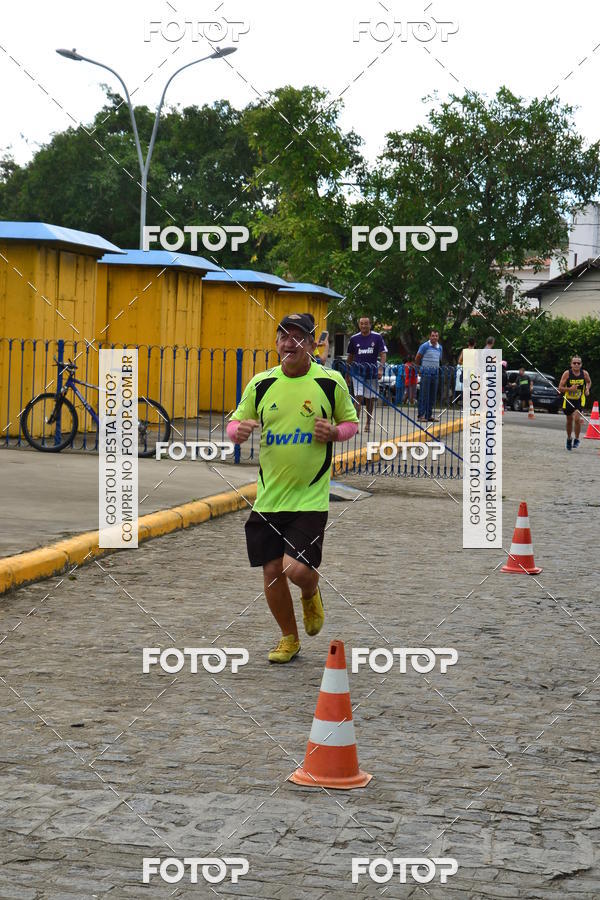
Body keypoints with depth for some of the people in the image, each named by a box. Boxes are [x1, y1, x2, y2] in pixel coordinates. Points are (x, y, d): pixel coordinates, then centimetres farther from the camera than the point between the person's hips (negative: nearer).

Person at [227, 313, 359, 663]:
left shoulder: (331, 381, -4)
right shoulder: (260, 383, 2)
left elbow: (351, 422, 9)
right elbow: (235, 424, 12)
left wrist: (334, 432, -13)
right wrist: (240, 429, -12)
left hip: (311, 497, -3)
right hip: (268, 497, 3)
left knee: (297, 569, -14)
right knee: (272, 571, 5)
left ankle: (312, 594, 24)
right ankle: (289, 638, 28)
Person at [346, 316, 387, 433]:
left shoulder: (377, 337, 0)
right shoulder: (354, 338, 4)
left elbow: (383, 354, -3)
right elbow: (350, 357, 13)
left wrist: (380, 369, -17)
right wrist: (347, 374, 13)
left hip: (372, 373, 0)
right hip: (358, 373, 0)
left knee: (370, 399, 9)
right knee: (358, 397, -12)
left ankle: (368, 423, 22)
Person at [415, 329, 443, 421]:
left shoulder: (440, 347, 12)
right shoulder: (425, 346, -6)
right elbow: (417, 358, 0)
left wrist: (435, 367, 15)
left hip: (435, 373, 6)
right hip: (426, 372, -6)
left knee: (432, 396, 6)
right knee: (424, 394, -7)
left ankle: (429, 415, 12)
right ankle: (421, 415, -7)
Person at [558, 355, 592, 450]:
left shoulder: (585, 373, -8)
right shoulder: (567, 373, -14)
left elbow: (589, 382, 14)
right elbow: (560, 388, -12)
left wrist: (587, 389, -6)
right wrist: (570, 389, -29)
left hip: (580, 400, -1)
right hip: (568, 400, 1)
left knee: (577, 418, -20)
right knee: (569, 421, 14)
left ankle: (577, 439, -1)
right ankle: (569, 438, 39)